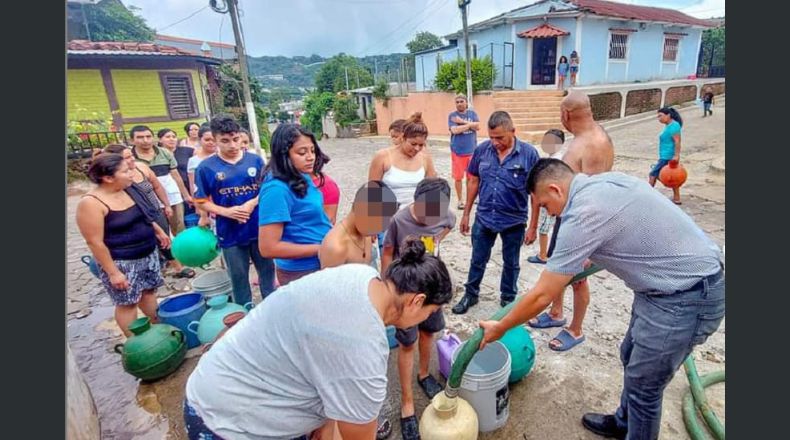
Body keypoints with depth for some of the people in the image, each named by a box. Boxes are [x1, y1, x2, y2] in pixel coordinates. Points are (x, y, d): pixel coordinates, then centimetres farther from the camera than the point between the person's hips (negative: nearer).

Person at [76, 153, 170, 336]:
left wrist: (159, 232, 21)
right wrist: (113, 272, -18)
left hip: (148, 254, 7)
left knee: (148, 290, 18)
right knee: (127, 302, 6)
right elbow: (95, 242, -20)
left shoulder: (126, 190, 1)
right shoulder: (91, 203, -21)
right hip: (121, 263, -7)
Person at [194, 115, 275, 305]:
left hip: (261, 229, 1)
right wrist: (226, 212, -16)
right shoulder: (206, 167, -5)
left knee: (267, 272, 15)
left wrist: (252, 203, -16)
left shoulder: (255, 160, -2)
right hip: (230, 234, -1)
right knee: (239, 279, 14)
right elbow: (201, 201, -1)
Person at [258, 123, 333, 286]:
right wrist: (321, 248, -22)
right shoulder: (277, 189, -23)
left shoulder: (302, 179, 2)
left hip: (322, 265, 8)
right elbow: (268, 248, -25)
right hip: (301, 273, -8)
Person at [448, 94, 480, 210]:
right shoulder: (452, 116, -3)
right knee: (458, 177, 2)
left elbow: (477, 126, -8)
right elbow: (455, 130, -17)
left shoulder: (472, 113, 7)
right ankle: (460, 200, 15)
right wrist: (470, 124, -11)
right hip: (457, 151, -2)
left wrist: (462, 122, -13)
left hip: (471, 150, 3)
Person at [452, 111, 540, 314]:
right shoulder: (482, 150, -6)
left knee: (511, 263, 17)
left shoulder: (528, 153, -13)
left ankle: (508, 299, 38)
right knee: (478, 260, 16)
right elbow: (473, 182, 4)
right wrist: (466, 213, 5)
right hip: (483, 218, 2)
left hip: (514, 221, -2)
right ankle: (471, 294, 37)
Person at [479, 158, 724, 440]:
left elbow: (541, 296, -20)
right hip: (673, 282, 10)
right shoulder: (604, 181, 2)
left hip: (686, 296, -10)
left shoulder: (582, 216, -26)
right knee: (632, 358, 25)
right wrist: (591, 258, 35)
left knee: (643, 385, 7)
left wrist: (499, 328, -6)